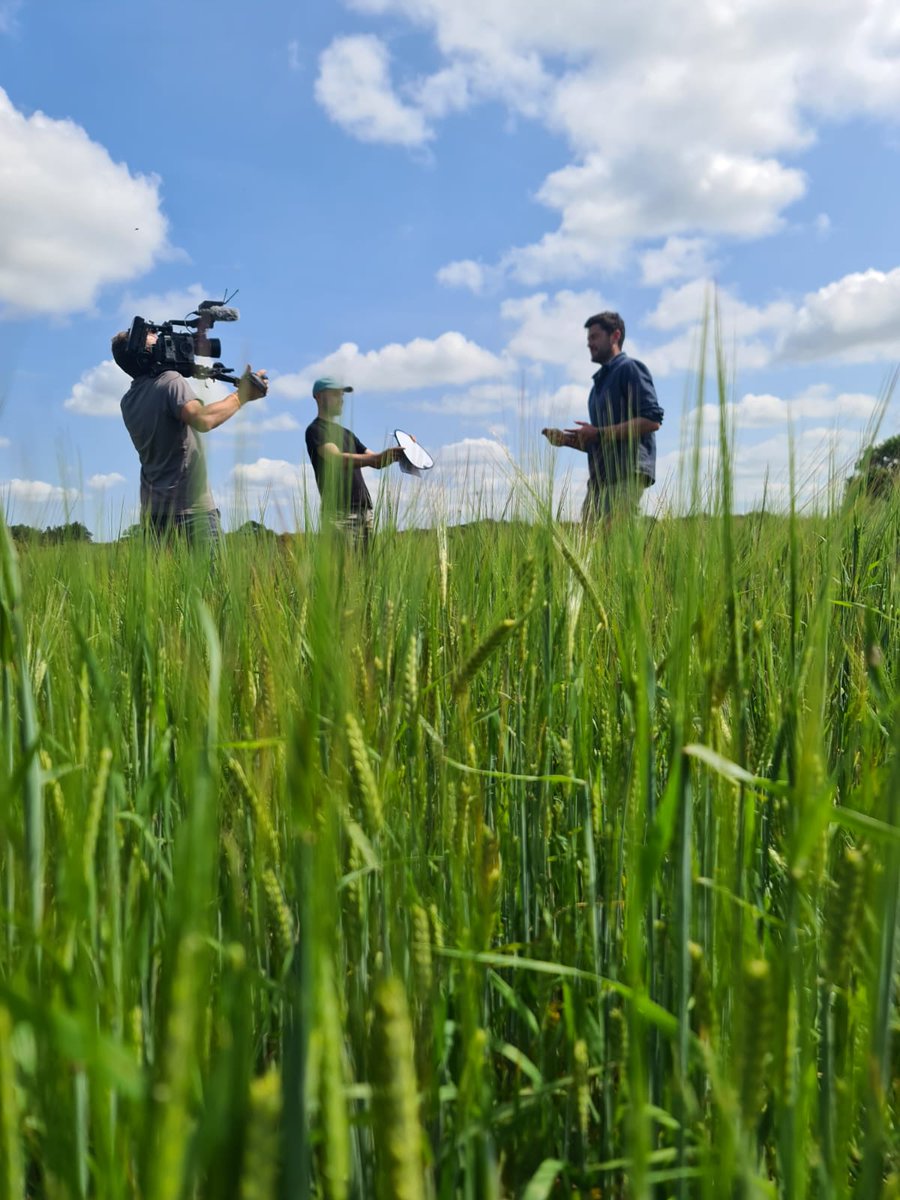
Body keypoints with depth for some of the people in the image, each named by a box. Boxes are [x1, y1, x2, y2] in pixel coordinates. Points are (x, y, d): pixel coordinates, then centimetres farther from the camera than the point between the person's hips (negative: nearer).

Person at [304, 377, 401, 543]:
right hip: (340, 512, -8)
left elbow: (375, 461, 24)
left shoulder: (346, 434, 26)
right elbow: (338, 459, -17)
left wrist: (397, 454, 4)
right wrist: (379, 456, -27)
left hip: (364, 510, 8)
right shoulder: (316, 430, 0)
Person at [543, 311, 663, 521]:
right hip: (599, 478, 8)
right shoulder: (600, 381, 26)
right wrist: (567, 439, 10)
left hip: (627, 473, -8)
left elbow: (652, 420, -13)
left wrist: (599, 433, -13)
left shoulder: (629, 368, 1)